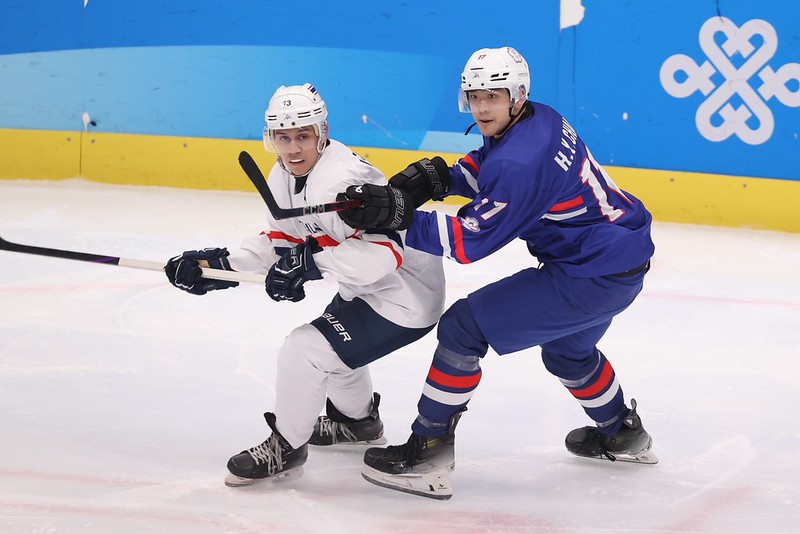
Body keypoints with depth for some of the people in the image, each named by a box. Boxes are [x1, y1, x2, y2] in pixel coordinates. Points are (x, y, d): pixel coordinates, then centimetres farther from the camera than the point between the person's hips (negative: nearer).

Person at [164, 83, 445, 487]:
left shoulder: (340, 181, -31)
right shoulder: (285, 177, 0)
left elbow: (384, 254, -40)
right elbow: (280, 241, 8)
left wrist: (312, 261, -41)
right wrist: (218, 264, -2)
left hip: (404, 294, -11)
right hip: (365, 289, 11)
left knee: (304, 350, -15)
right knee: (330, 339, 32)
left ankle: (286, 447, 6)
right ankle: (358, 421, 58)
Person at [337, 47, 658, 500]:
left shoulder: (521, 162, -25)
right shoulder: (541, 120, 4)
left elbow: (470, 241, -24)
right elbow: (486, 166, 20)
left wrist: (397, 215, -27)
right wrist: (437, 179, 1)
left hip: (592, 276, -10)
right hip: (626, 260, 10)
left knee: (465, 326, -8)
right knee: (566, 347, 36)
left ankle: (427, 453, -4)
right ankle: (623, 434, 55)